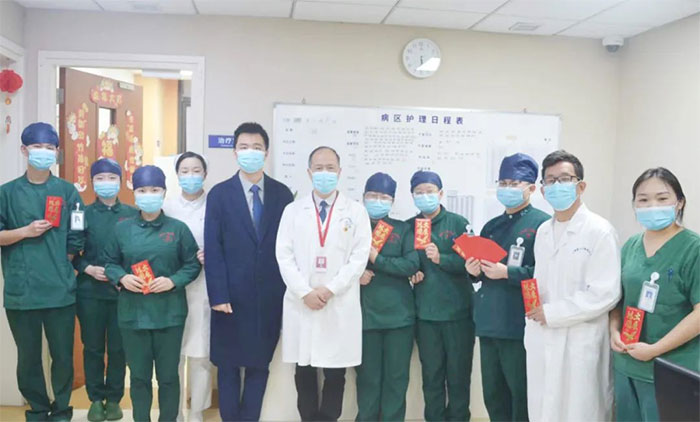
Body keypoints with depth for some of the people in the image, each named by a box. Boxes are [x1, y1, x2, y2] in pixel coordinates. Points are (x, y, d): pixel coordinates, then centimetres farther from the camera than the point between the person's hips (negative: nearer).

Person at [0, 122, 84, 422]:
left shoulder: (67, 191, 5)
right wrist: (25, 231, -12)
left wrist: (58, 266, -1)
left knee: (63, 355, 7)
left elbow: (76, 240, 4)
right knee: (28, 357, 10)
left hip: (60, 290, 0)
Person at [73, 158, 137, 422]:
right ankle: (96, 399, 22)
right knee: (93, 348, 8)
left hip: (123, 291, 0)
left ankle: (114, 399, 21)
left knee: (118, 348, 6)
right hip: (90, 292, 0)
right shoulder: (83, 214, 4)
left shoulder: (133, 214, 3)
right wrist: (89, 269, -12)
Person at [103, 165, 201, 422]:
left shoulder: (178, 229, 0)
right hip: (133, 313, 1)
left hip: (169, 313, -1)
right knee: (139, 375, 12)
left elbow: (192, 265, 2)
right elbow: (110, 263, 10)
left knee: (168, 375, 9)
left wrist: (173, 281, -14)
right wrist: (122, 278, -10)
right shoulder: (122, 229, 4)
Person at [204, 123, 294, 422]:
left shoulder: (282, 194, 4)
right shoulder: (220, 194, 0)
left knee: (259, 365, 11)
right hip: (233, 295, -1)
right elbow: (213, 249, -5)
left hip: (270, 297, 1)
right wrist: (218, 295, -11)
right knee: (228, 365, 10)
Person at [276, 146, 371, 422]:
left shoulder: (356, 211, 4)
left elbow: (359, 258, -3)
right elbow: (284, 256, 1)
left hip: (341, 305, -1)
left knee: (335, 372, 5)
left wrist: (330, 289, -12)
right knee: (304, 371, 9)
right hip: (301, 303, 1)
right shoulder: (293, 210, 8)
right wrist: (305, 292, -10)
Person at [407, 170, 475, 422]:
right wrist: (411, 273, -4)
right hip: (425, 313, 3)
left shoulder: (458, 223, -1)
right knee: (431, 375, 10)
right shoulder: (409, 227, 8)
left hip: (458, 311, -2)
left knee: (458, 373, 7)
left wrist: (441, 258, -21)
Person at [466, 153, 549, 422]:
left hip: (520, 325, -7)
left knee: (522, 395, 4)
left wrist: (506, 272, -18)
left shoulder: (542, 224, -6)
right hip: (488, 322, 7)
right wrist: (474, 271, 1)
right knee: (492, 394, 15)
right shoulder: (491, 226, 16)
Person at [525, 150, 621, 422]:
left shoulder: (599, 231, -10)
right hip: (542, 340, 6)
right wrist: (535, 317, 9)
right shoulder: (543, 231, 11)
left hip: (580, 343, -6)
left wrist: (552, 313, -14)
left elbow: (606, 294, -17)